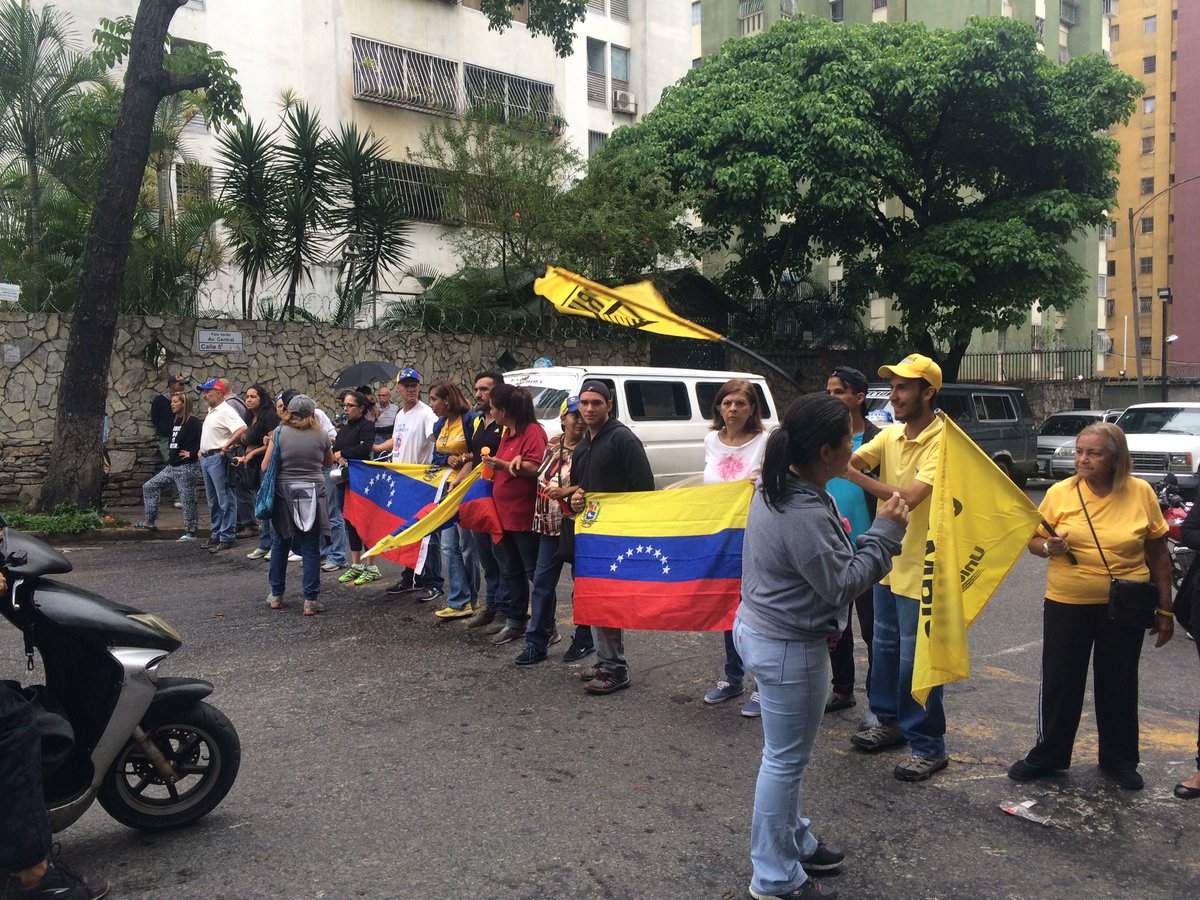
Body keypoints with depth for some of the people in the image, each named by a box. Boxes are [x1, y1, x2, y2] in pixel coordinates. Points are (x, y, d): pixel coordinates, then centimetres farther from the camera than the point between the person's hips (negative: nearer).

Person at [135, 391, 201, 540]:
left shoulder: (193, 422, -13)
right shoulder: (176, 422, 14)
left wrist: (192, 453, -18)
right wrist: (171, 454, 13)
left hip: (186, 468, -9)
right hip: (172, 466, 9)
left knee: (188, 500, -3)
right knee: (149, 487, 10)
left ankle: (191, 532, 6)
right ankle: (150, 521, 17)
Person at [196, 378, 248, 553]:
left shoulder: (226, 411, -14)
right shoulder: (211, 412, 17)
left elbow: (242, 429, -29)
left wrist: (226, 447, -22)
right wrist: (202, 450, 15)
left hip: (218, 459, -10)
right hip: (206, 459, 10)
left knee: (225, 501, -4)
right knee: (213, 502, 16)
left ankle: (226, 539, -1)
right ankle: (215, 535, 25)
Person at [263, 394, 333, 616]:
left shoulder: (279, 433, -4)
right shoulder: (321, 435, 0)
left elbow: (265, 467, -2)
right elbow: (329, 464, 15)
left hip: (283, 493, 1)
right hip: (312, 493, 0)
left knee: (280, 544, 15)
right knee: (311, 548, 3)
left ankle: (276, 595, 24)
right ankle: (311, 600, 2)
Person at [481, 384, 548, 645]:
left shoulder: (533, 431, -15)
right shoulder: (508, 433, 15)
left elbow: (535, 467, -27)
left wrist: (502, 464, -22)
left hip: (525, 516, -10)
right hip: (505, 513, 10)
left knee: (534, 571, -2)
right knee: (511, 571, 16)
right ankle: (515, 621, 27)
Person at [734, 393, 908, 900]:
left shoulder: (777, 490, 3)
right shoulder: (805, 515, -29)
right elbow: (842, 584, -21)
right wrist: (885, 531, -13)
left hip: (759, 628, 10)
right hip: (789, 649, -10)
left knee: (787, 754, 24)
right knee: (786, 760, 5)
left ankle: (797, 842, 42)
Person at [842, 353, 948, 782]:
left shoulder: (943, 442, -19)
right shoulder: (890, 434, 5)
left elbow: (909, 497, -29)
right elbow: (851, 460, -10)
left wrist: (853, 475, -33)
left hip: (921, 569, -8)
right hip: (889, 562, 8)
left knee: (915, 660, 1)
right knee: (885, 649, 20)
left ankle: (928, 745, 16)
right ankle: (890, 721, 37)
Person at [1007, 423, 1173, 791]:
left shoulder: (1141, 493, -5)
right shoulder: (1060, 492, -6)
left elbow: (1158, 553, 3)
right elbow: (1034, 540, 3)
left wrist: (1165, 608, 5)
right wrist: (1048, 547, -20)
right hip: (1067, 604, 0)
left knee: (1118, 685, 13)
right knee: (1060, 682, 7)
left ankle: (1119, 760, 31)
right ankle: (1048, 755, 23)